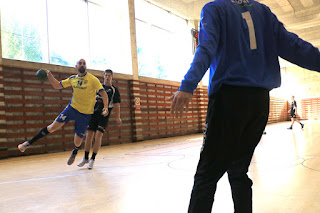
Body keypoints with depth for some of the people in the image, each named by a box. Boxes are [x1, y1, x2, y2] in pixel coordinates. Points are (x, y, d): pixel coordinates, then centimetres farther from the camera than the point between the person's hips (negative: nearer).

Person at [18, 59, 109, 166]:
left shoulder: (93, 79, -9)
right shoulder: (73, 79, 4)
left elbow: (103, 93, -12)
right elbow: (57, 85, 12)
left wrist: (106, 107, -26)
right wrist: (49, 75, -3)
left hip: (85, 114, -3)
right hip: (72, 108, 3)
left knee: (77, 142, 5)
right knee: (53, 127, -6)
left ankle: (74, 153, 41)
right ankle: (29, 143, 10)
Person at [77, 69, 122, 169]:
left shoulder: (114, 90, 5)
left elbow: (117, 104, 0)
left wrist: (117, 117, -8)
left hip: (104, 115, -3)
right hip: (94, 113, 3)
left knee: (98, 136, -11)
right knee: (89, 135, 1)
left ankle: (92, 159, 1)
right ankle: (86, 158, 16)